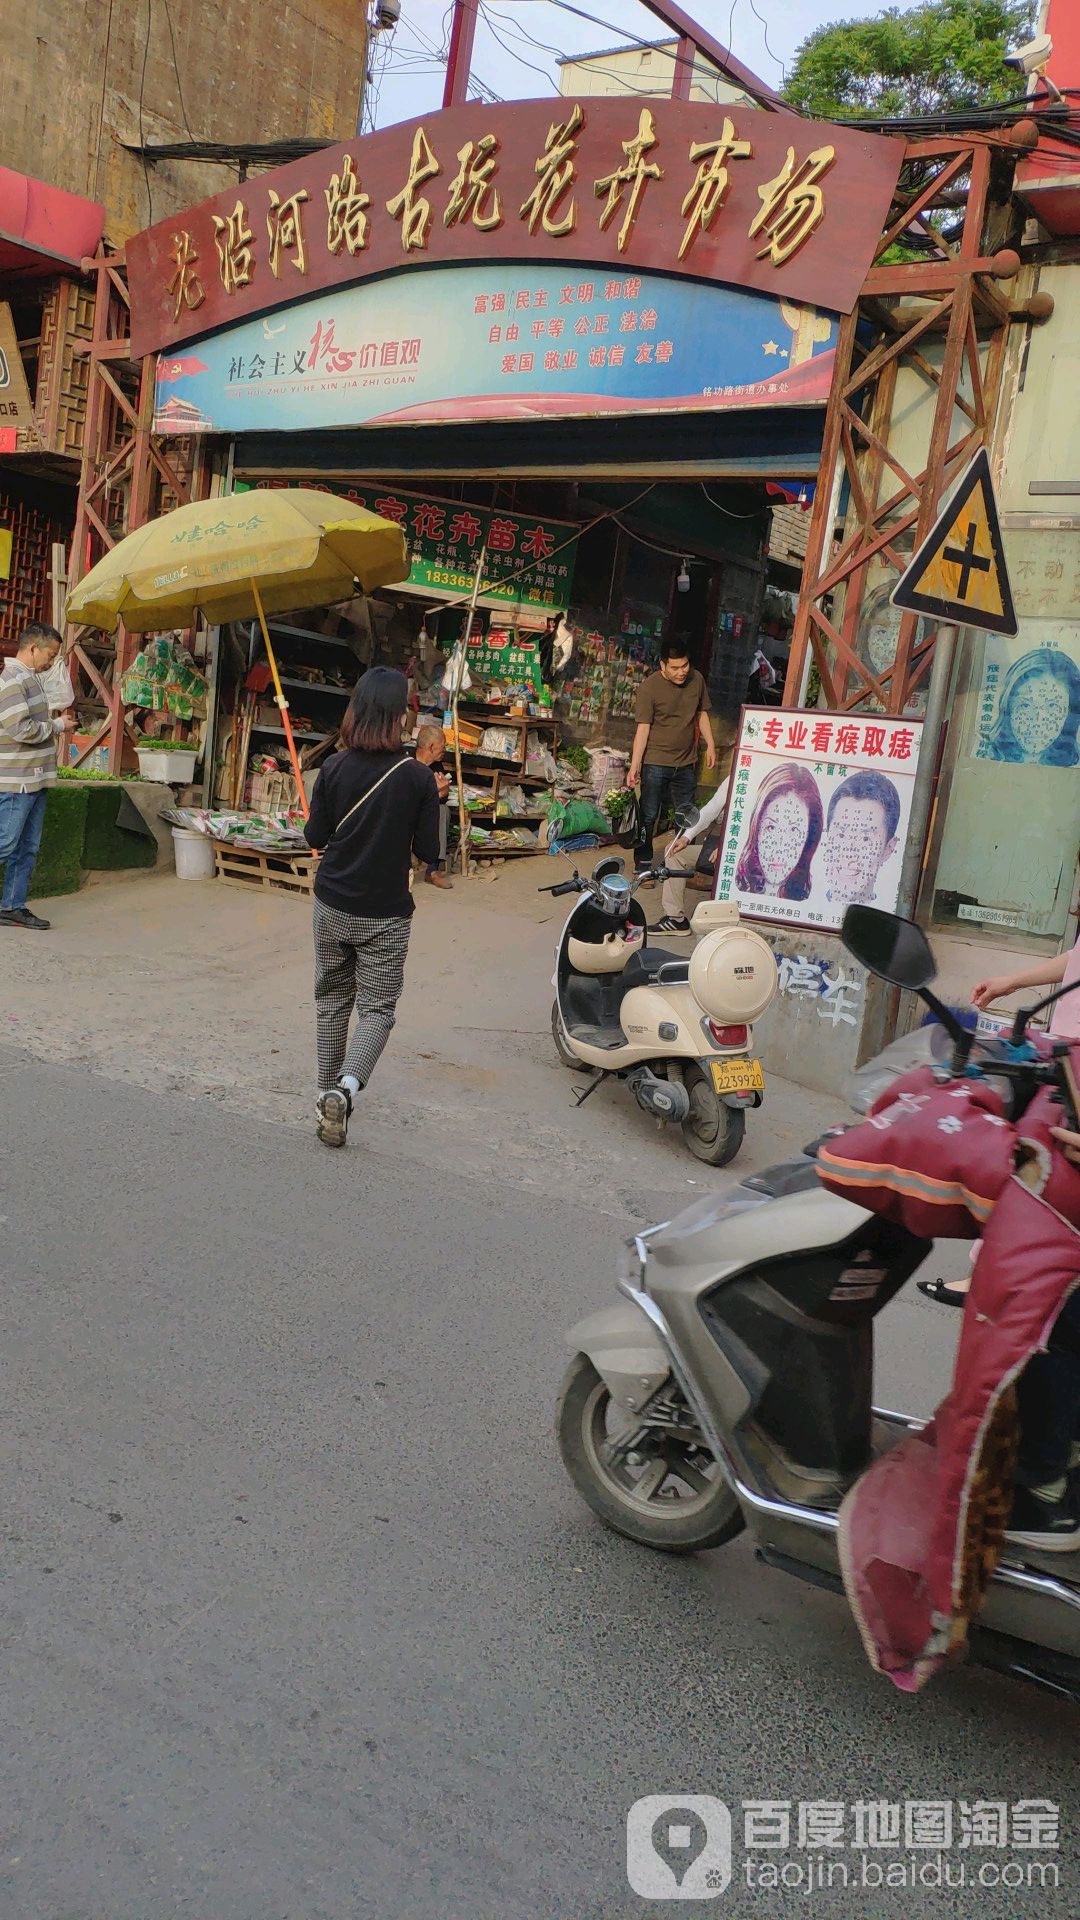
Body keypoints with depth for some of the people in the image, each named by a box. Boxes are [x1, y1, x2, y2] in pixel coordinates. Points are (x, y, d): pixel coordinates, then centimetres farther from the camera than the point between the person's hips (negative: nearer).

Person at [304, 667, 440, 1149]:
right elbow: (428, 852, -6)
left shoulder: (334, 768, -6)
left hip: (331, 905, 3)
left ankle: (329, 1094, 23)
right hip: (385, 914, -3)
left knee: (332, 1000, 17)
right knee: (376, 1009, 5)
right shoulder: (418, 776, -12)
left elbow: (315, 837, 0)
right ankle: (346, 1088, -18)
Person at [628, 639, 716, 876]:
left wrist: (710, 745, 10)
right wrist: (635, 765, -17)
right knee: (648, 816, 3)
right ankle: (643, 864, 17)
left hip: (686, 763, 4)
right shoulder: (649, 687, -14)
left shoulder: (696, 679, 0)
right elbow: (643, 728, -14)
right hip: (655, 762, -4)